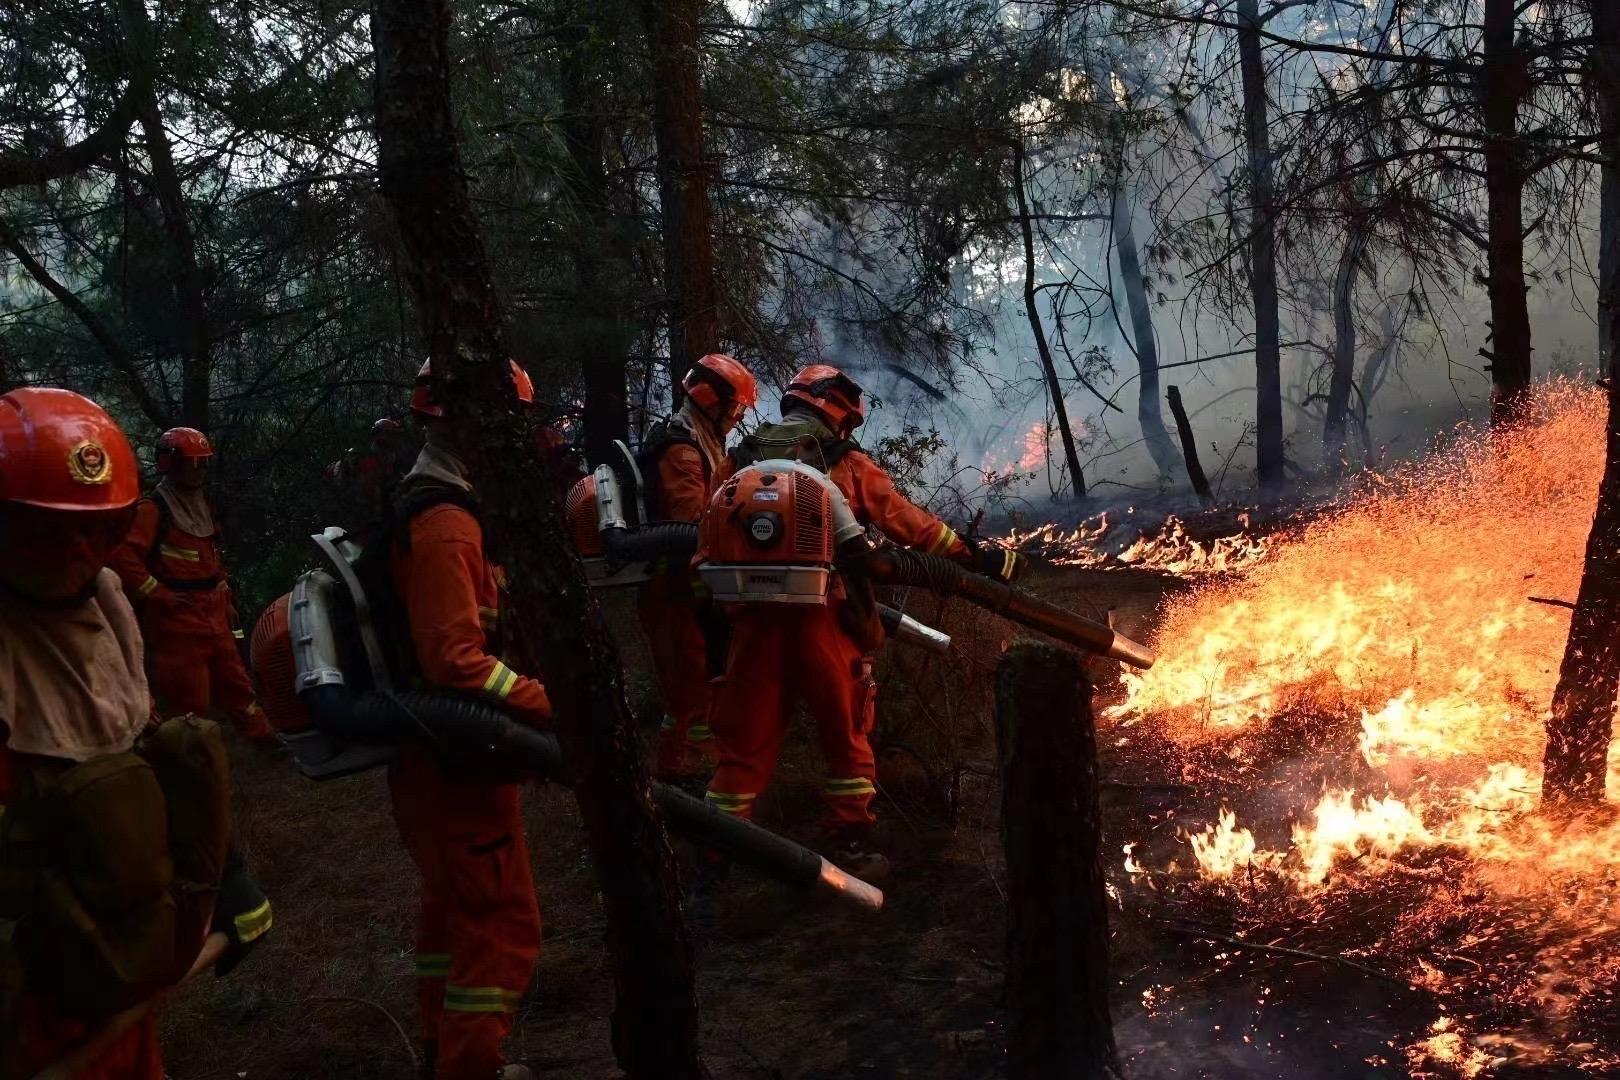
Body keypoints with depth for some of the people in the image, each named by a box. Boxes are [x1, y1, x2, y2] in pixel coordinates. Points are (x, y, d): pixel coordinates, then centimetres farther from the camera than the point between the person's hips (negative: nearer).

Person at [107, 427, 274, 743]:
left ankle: (267, 740, 21)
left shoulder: (201, 506, 17)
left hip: (213, 615, 8)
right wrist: (158, 594, -18)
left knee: (235, 683, 14)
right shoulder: (153, 509, -12)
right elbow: (122, 555, -22)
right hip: (178, 619, -8)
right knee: (188, 698, -5)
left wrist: (226, 600, 21)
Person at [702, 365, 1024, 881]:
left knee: (744, 736, 9)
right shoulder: (846, 463, 3)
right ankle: (850, 843, 18)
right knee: (846, 731, 13)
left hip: (753, 615, 4)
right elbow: (911, 524, 3)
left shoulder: (744, 459, 15)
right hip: (821, 615, -3)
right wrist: (975, 555, 9)